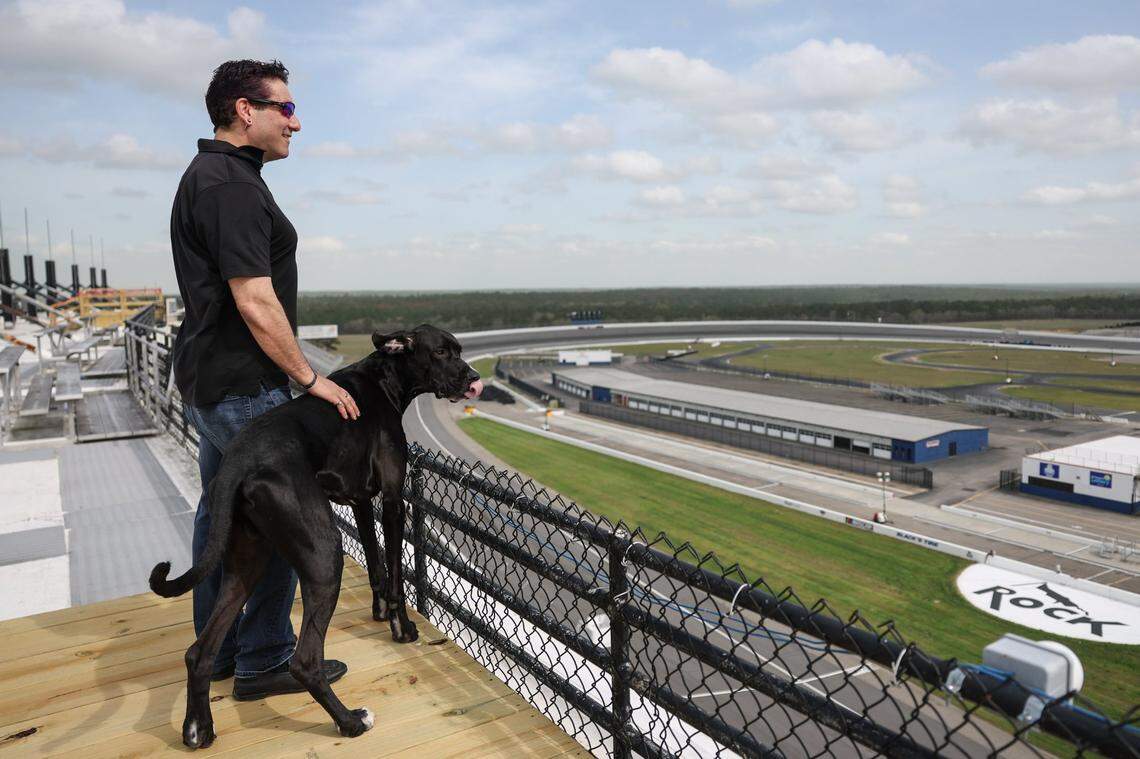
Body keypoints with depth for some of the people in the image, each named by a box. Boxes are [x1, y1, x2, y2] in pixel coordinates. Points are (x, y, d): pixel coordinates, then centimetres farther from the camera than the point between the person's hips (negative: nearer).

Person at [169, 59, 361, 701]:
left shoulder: (209, 175, 16)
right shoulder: (233, 184, -18)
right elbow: (256, 301, -24)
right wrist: (311, 378, -17)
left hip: (209, 378, 11)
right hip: (244, 385, -11)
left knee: (221, 510, 16)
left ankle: (218, 650, 30)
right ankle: (264, 662, 12)